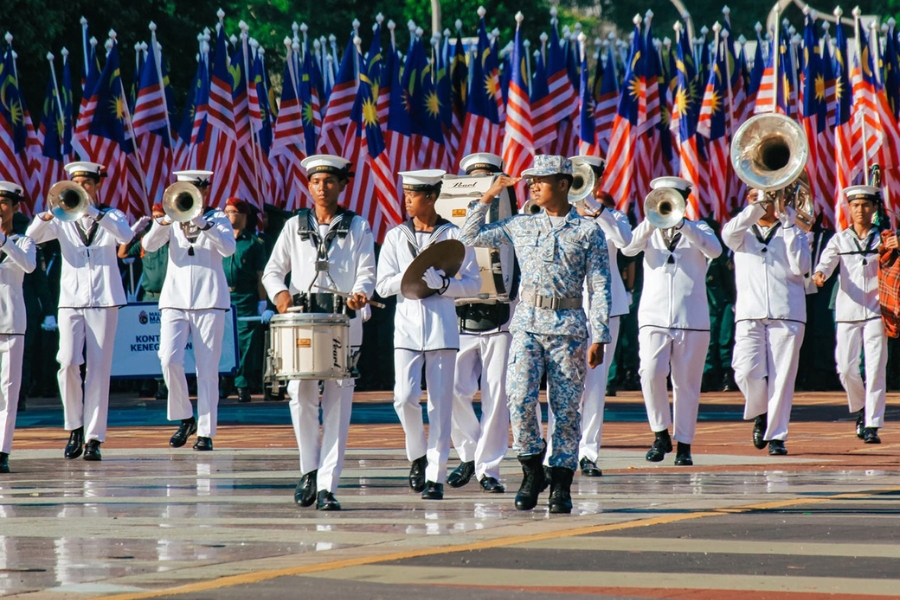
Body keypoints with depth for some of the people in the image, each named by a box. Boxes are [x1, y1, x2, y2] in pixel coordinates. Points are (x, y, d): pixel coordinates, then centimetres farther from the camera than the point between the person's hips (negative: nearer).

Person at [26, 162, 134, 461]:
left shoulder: (111, 216, 7)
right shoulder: (62, 221, 9)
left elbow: (126, 236, -14)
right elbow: (32, 236, -5)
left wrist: (93, 213, -25)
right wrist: (49, 215, -24)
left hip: (104, 301, -1)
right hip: (71, 301, 1)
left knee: (98, 369, -3)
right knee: (68, 363, -13)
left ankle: (93, 438, 0)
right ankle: (75, 428, 6)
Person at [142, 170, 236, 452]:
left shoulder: (217, 219, 7)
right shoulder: (172, 221, 12)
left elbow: (228, 248, -11)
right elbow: (149, 245, -3)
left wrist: (201, 223, -22)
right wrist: (164, 222, -21)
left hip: (209, 301, -2)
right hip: (174, 299, 2)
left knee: (207, 368, -3)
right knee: (169, 359, -14)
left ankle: (206, 432, 1)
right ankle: (185, 418, 4)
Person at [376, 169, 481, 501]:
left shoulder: (454, 235, 2)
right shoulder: (395, 237, 9)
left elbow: (473, 283, 1)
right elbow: (382, 286, 5)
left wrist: (441, 283, -16)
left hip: (442, 326, -1)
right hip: (407, 325, 2)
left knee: (440, 404, -2)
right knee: (404, 397, -12)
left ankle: (435, 476, 2)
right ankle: (417, 455, 14)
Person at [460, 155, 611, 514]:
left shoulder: (588, 232, 1)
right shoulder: (521, 226, 10)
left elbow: (600, 288, 0)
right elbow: (471, 236, 15)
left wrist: (598, 337, -6)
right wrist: (488, 196, 8)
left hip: (568, 326, -2)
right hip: (528, 323, 2)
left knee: (566, 409, 1)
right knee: (520, 398, -13)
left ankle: (561, 484, 8)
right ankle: (532, 470, 3)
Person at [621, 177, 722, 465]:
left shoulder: (698, 229, 10)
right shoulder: (650, 231, 13)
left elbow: (714, 250, -11)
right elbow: (628, 248, -7)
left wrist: (682, 224, -21)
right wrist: (652, 220, -20)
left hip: (692, 319, 0)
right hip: (654, 317, 0)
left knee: (686, 383, 1)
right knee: (651, 372, -18)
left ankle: (684, 444, 9)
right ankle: (660, 434, -3)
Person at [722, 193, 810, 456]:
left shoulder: (792, 232, 14)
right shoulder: (744, 232, 15)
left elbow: (800, 267, -4)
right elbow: (729, 235, -11)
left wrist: (789, 226, -6)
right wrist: (755, 207, -16)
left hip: (787, 314, 0)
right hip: (750, 314, 0)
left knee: (781, 377, -5)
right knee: (746, 373, -13)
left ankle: (776, 436, 4)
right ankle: (760, 413, 16)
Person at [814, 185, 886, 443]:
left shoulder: (883, 238, 7)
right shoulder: (840, 239, 7)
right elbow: (828, 260, -7)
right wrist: (820, 273, -30)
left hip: (876, 310, -1)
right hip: (848, 311, 1)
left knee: (875, 368, -8)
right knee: (846, 367, -2)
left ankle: (872, 425, -5)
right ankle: (860, 409, 26)